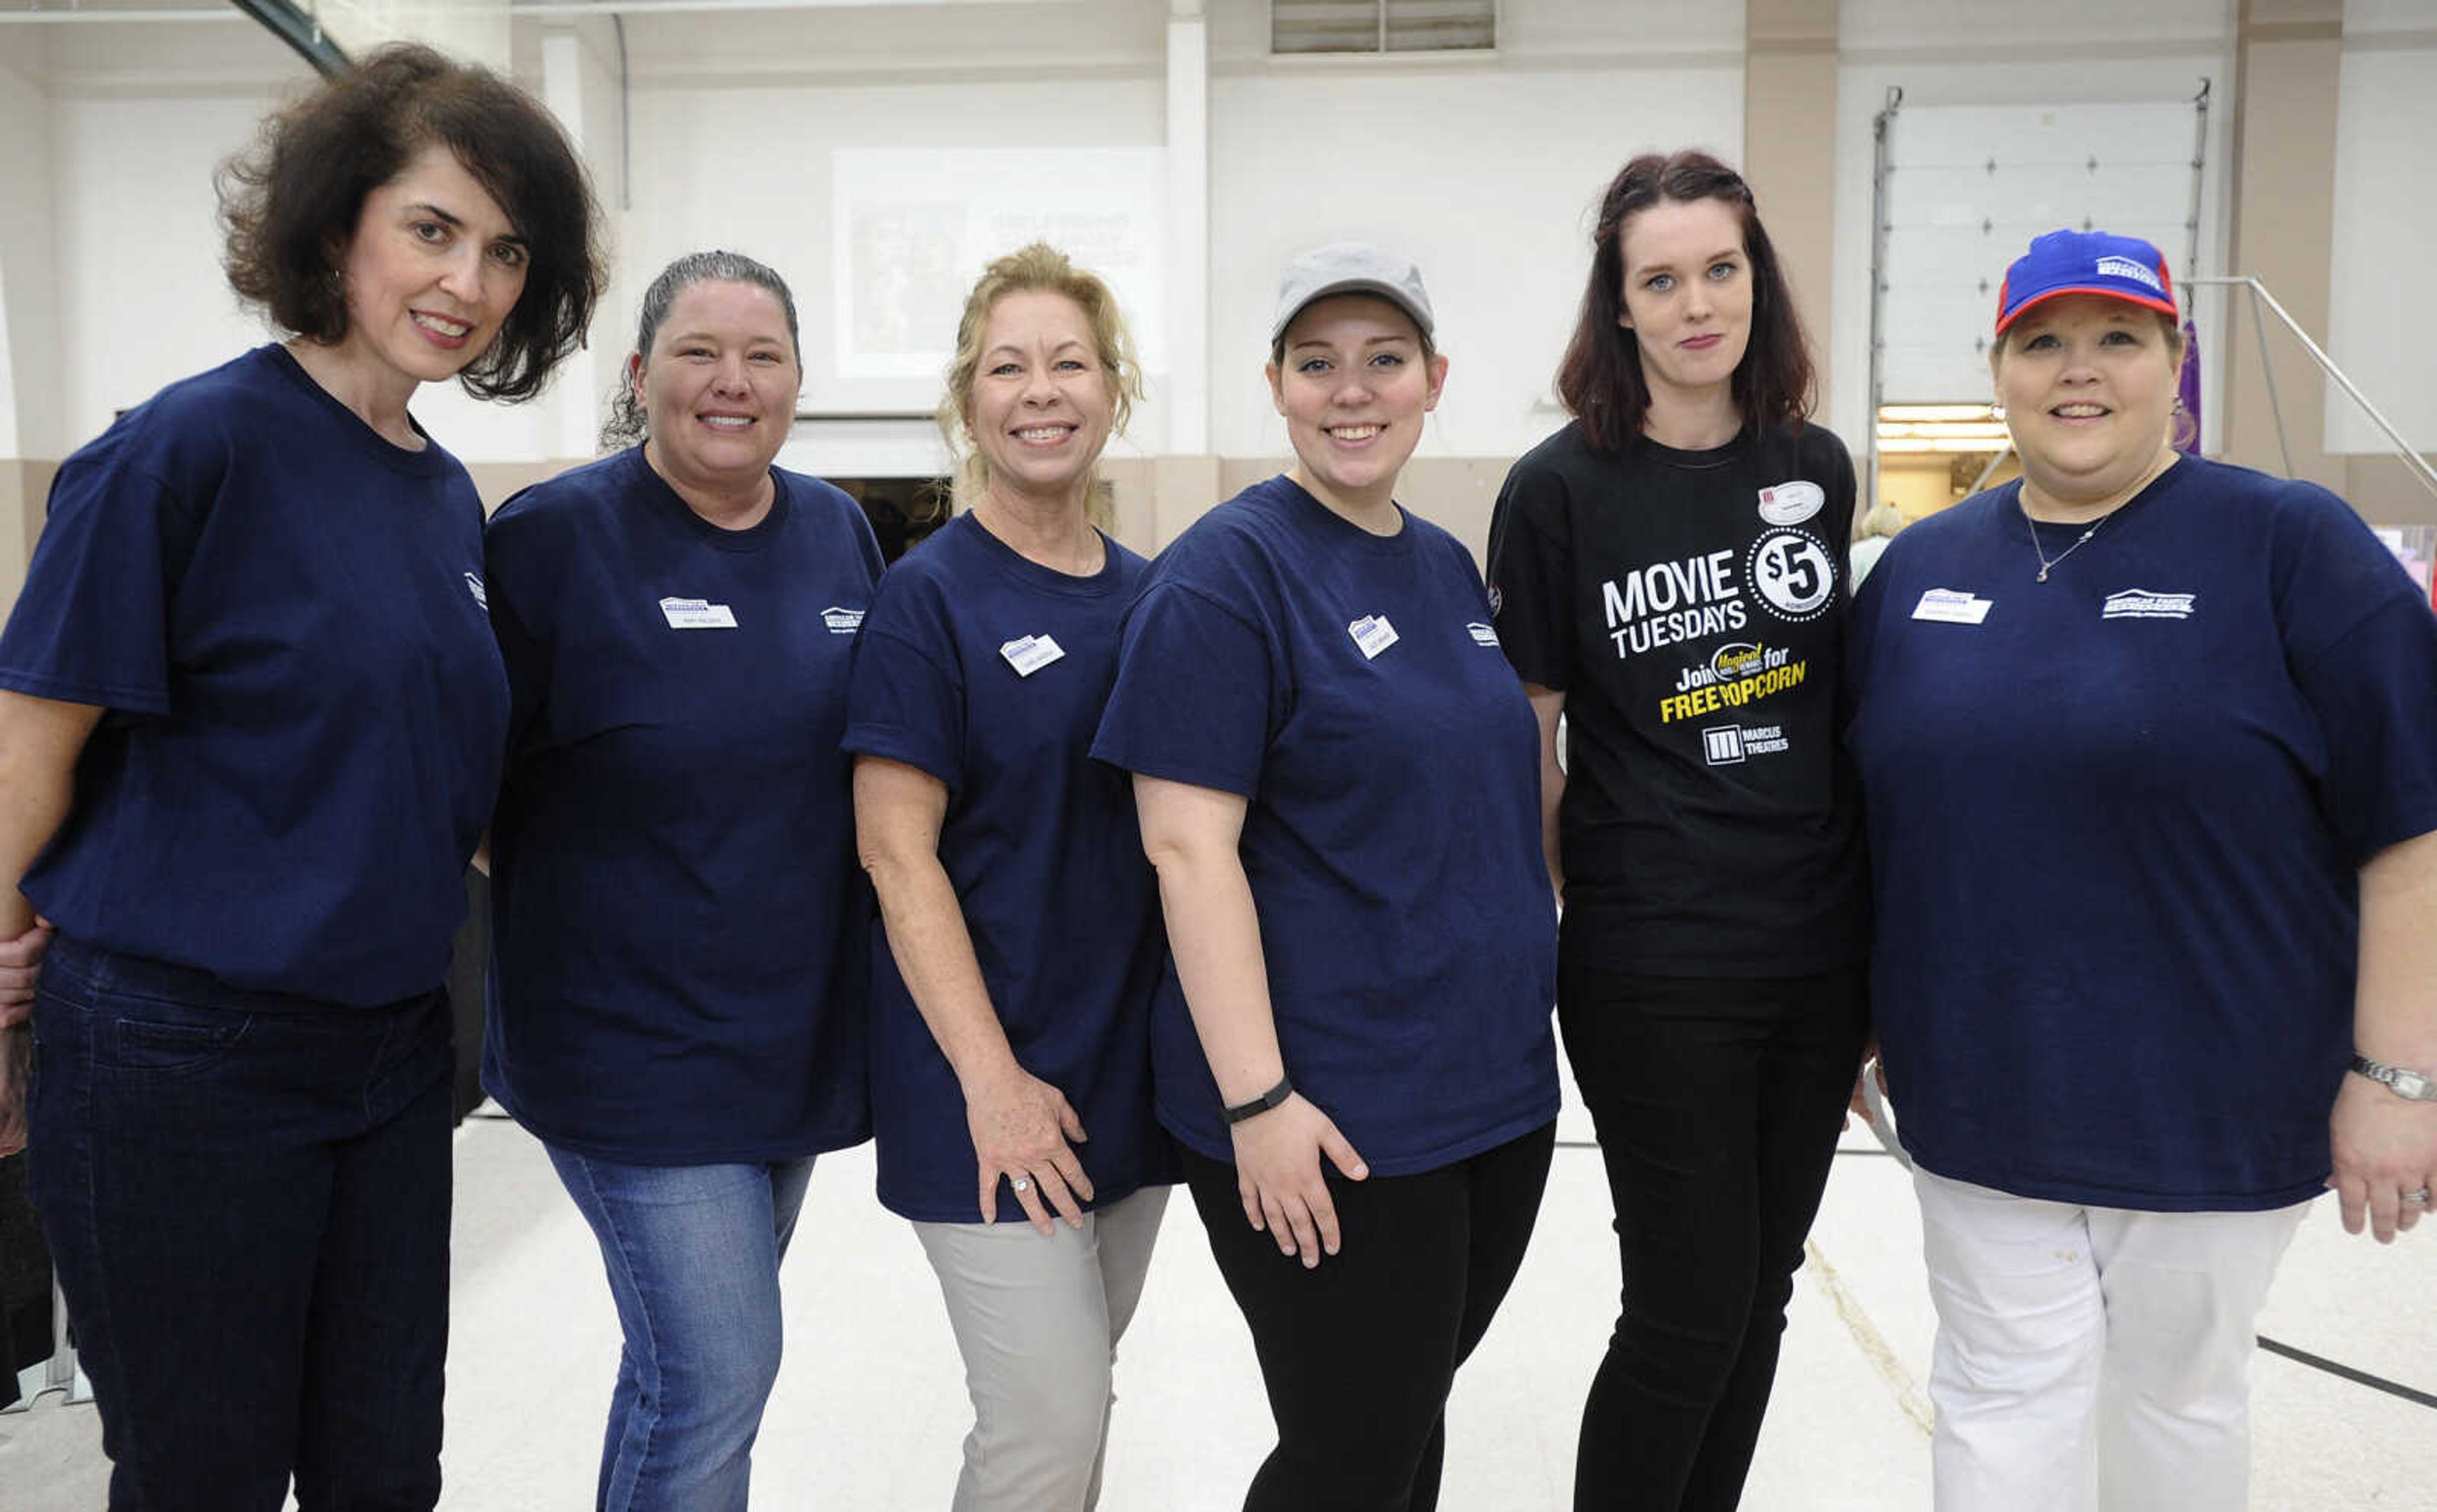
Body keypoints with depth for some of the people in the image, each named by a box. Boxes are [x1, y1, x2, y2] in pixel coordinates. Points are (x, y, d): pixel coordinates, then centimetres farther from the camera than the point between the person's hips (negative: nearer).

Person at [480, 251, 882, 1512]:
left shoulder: (839, 533, 6)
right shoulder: (556, 535, -11)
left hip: (797, 1026, 6)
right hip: (632, 1043, -6)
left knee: (710, 1350, 19)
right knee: (718, 1369, -6)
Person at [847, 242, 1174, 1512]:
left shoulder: (1148, 596, 8)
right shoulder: (930, 597, -8)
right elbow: (898, 854, -13)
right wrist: (992, 1077, -18)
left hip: (1132, 1065, 6)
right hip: (994, 1083, -5)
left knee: (1070, 1398, 16)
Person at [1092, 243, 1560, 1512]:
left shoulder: (1448, 566, 11)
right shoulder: (1227, 572, -13)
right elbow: (1189, 846, -18)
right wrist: (1257, 1099, -21)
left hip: (1497, 1092, 7)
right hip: (1333, 1121, -7)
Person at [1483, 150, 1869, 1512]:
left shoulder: (1817, 469, 5)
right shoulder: (1561, 488, -8)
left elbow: (1839, 703, 12)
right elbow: (1528, 738, -5)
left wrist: (1878, 948, 13)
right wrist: (1539, 945, -4)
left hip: (1819, 951, 5)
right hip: (1652, 968, -5)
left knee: (1760, 1294, 16)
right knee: (1691, 1310, 2)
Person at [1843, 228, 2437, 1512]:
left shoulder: (2289, 544, -7)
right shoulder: (1921, 566, 5)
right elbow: (1867, 815, 13)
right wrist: (1858, 1019, 13)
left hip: (2214, 1109, -2)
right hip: (1980, 1097, 3)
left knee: (2175, 1399, 15)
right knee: (2004, 1404, 10)